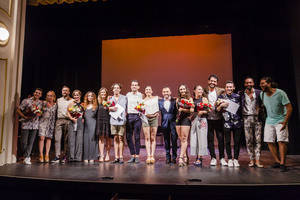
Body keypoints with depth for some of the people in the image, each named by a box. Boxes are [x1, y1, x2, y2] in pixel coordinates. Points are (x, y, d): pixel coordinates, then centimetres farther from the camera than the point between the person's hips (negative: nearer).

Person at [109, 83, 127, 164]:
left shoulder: (124, 98, 8)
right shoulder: (110, 98, 17)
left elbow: (126, 108, 8)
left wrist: (124, 115, -6)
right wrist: (111, 108, -2)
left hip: (121, 120, -3)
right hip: (113, 120, 3)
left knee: (121, 138, -4)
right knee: (115, 138, 4)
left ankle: (121, 157, 4)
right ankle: (116, 157, 9)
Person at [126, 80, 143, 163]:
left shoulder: (140, 95, 6)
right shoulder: (128, 95, 14)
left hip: (137, 116, -3)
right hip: (129, 116, 3)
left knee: (137, 137, -2)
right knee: (128, 137, 2)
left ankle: (137, 156, 7)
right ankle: (132, 155, 13)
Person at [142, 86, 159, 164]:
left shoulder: (156, 98, 11)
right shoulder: (143, 100, 11)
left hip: (154, 119, 0)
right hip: (146, 119, 0)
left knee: (153, 138, -2)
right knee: (147, 138, -4)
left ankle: (152, 156, -2)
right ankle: (148, 156, -4)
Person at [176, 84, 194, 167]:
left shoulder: (190, 99, 3)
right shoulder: (178, 99, 15)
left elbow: (192, 110, -5)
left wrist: (183, 109, -11)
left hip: (186, 119, -5)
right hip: (178, 119, 5)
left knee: (184, 139, -8)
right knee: (181, 139, 5)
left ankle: (181, 157, -12)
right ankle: (185, 157, 13)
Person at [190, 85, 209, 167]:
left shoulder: (204, 99, 3)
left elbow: (208, 110, -2)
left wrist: (202, 112, -18)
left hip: (202, 120, -3)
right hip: (193, 120, 3)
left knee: (201, 138, -4)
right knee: (194, 139, 2)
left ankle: (199, 159, 0)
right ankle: (197, 157, 14)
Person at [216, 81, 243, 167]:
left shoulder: (237, 96, 9)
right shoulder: (221, 97, 6)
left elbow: (241, 108, 15)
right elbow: (217, 109, 4)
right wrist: (221, 105, -14)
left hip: (237, 122, 1)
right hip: (227, 122, -1)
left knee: (237, 141, 4)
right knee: (228, 141, 2)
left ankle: (236, 159, 16)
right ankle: (230, 159, 14)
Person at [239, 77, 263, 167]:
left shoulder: (259, 93, 4)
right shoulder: (241, 94, 5)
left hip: (257, 118, 0)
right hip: (247, 118, 0)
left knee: (258, 140, 0)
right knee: (249, 140, 2)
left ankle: (257, 160, 5)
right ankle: (251, 159, 10)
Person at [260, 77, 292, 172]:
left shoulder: (280, 93, -15)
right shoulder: (262, 94, -1)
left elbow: (289, 108, -13)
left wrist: (285, 122, -17)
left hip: (280, 121, -5)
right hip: (269, 121, 5)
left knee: (281, 141, -11)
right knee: (270, 142, 3)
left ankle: (282, 163, -4)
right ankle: (277, 161, 16)